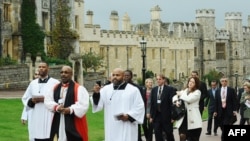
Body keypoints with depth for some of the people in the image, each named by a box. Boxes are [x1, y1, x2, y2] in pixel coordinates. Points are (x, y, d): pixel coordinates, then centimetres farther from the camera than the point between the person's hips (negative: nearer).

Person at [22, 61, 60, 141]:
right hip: (36, 119, 5)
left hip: (50, 118, -4)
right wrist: (32, 101, -4)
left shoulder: (55, 83, -3)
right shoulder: (33, 83, 12)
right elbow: (25, 98, 17)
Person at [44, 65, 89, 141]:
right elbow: (48, 101, 5)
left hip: (73, 124, -5)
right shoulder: (55, 88, 13)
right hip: (58, 124, 5)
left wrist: (70, 110, -24)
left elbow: (83, 105, -14)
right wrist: (56, 107, -14)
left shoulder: (79, 88, -4)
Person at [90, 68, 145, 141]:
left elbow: (140, 107, -1)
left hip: (127, 129, -3)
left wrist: (128, 116, -14)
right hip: (111, 129, 3)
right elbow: (98, 104, -2)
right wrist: (96, 94, -20)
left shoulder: (133, 90, -1)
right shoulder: (106, 89, 6)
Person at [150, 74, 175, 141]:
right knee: (158, 135, 3)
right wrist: (151, 115, 5)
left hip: (166, 116, -4)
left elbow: (172, 103, -8)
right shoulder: (154, 90, 8)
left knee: (169, 134, 9)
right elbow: (152, 103, 9)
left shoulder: (170, 89, -5)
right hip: (156, 116, 4)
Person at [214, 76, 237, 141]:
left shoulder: (231, 90, 2)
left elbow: (234, 100, 0)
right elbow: (216, 102, 11)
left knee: (226, 125, -11)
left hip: (228, 111, -3)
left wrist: (234, 110, -7)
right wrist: (215, 111, 5)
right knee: (222, 126, 4)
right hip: (220, 111, 3)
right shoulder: (218, 91, 11)